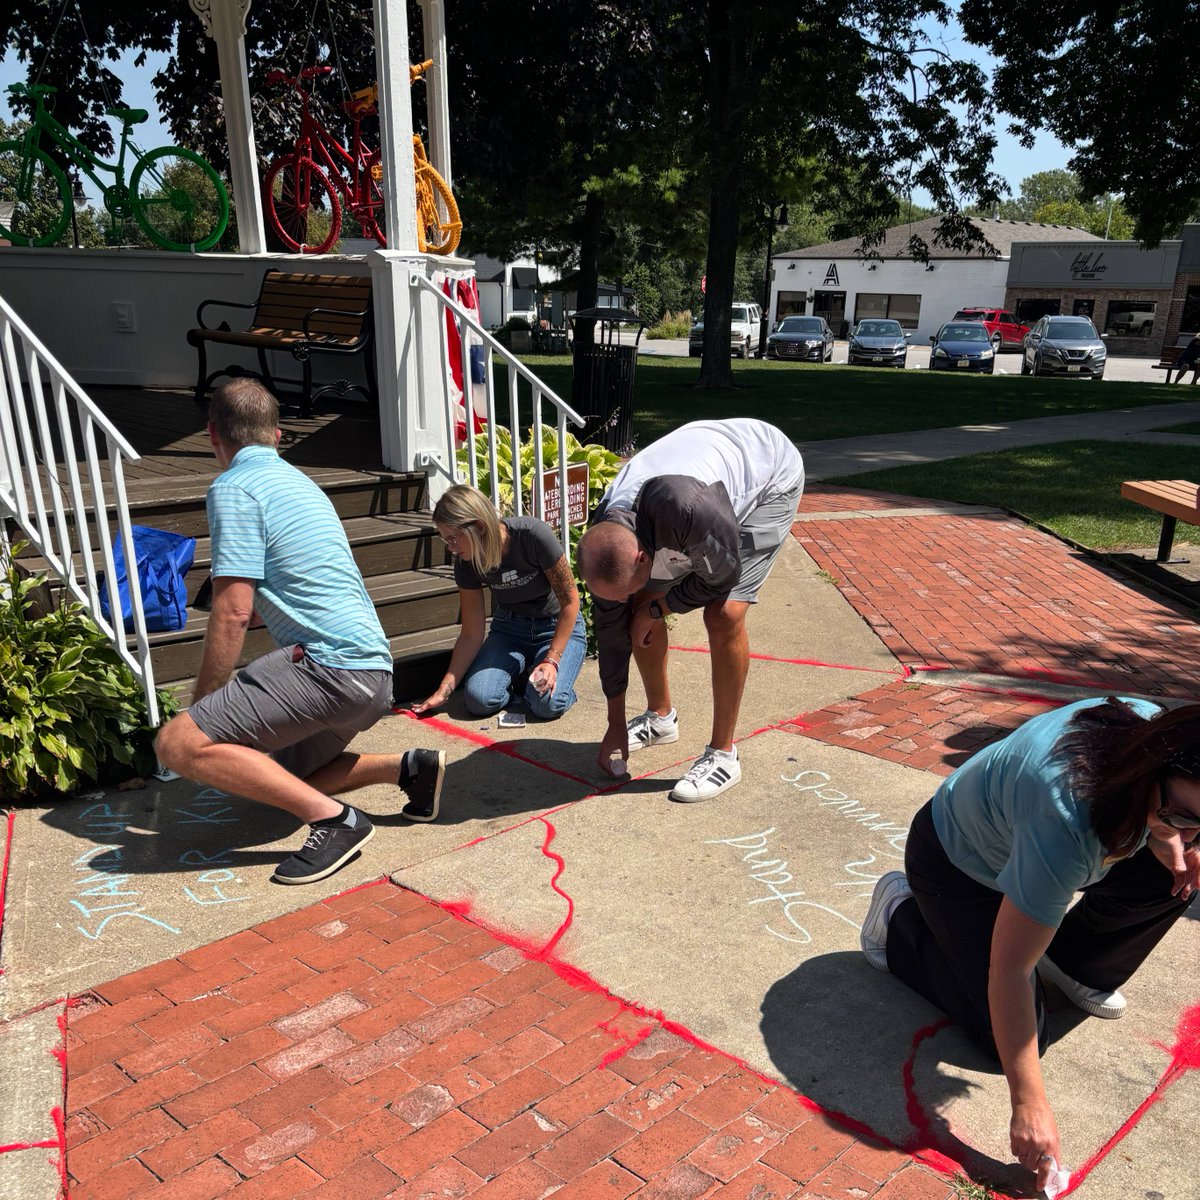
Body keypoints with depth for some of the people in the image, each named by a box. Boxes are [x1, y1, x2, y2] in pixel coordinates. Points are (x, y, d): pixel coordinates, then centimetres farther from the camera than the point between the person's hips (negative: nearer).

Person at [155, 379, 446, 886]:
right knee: (284, 779, 27)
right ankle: (407, 768, 12)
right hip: (374, 672, 10)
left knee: (179, 744, -15)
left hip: (330, 664, -10)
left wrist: (201, 704, -3)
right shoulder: (295, 479, 22)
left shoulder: (234, 488, -7)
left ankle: (333, 819, -17)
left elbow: (233, 612, -14)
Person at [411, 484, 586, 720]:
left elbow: (570, 600, -19)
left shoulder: (533, 535, -28)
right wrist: (444, 691, -12)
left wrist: (552, 660, -23)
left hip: (558, 626, -3)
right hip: (509, 627, 4)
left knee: (547, 704, -29)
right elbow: (471, 635, -7)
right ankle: (520, 670, 7)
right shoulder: (466, 563, -13)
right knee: (478, 699, -22)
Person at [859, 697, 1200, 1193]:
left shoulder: (1157, 730, -24)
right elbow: (1009, 970, -37)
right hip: (955, 866, -6)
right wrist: (1030, 1106, -33)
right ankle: (903, 919, 10)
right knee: (1014, 1034, -9)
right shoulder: (1067, 820, -45)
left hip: (1017, 838, 7)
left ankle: (1075, 966, 12)